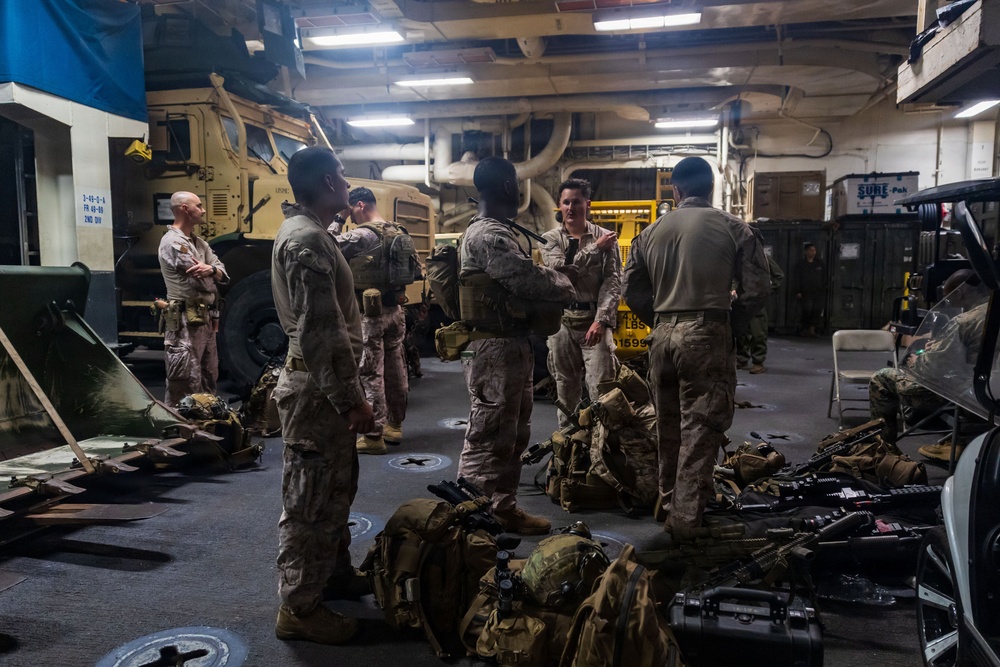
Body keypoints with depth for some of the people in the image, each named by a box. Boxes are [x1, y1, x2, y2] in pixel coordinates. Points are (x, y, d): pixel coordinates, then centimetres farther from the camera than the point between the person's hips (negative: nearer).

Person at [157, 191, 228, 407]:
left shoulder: (199, 243, 16)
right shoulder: (173, 243, -13)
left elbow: (223, 275, 6)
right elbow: (205, 283, -19)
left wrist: (211, 270, -18)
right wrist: (210, 275, 6)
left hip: (206, 319, 10)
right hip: (185, 322, -9)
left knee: (208, 379, 18)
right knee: (185, 383, -7)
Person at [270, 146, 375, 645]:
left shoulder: (310, 232, 15)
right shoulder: (306, 240, -19)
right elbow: (321, 331, -25)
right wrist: (351, 398, -23)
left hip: (324, 385, 11)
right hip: (317, 389, -11)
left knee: (334, 488, 22)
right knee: (310, 500, 1)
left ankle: (335, 572, 39)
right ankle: (300, 608, 14)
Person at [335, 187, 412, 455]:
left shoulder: (362, 235, -16)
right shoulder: (398, 232, 10)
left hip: (370, 313, -8)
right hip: (395, 310, 8)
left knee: (370, 374, -2)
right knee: (395, 368, 15)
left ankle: (373, 436, 3)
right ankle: (395, 425, 28)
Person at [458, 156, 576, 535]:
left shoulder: (496, 232, 18)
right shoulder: (489, 235, -17)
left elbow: (522, 277, 16)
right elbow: (529, 279, -23)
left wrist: (552, 278, 0)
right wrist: (565, 287, -5)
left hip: (511, 348, 11)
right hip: (495, 351, -11)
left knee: (513, 435, 18)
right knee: (488, 437, -2)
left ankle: (504, 508, 29)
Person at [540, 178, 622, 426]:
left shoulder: (606, 237, 2)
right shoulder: (550, 238, 6)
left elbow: (613, 283, -5)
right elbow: (560, 270, -13)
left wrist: (601, 320, -17)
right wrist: (595, 248, -10)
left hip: (595, 320, -2)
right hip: (562, 321, 2)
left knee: (601, 389, -6)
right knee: (565, 389, 11)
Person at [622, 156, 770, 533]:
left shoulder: (651, 232, 8)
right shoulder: (734, 229, -1)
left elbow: (632, 290, 9)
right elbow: (756, 288, -3)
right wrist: (733, 325, 10)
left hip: (662, 336, 4)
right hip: (708, 335, -4)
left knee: (668, 427, 18)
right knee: (701, 428, 2)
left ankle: (669, 503, 33)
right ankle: (686, 519, 4)